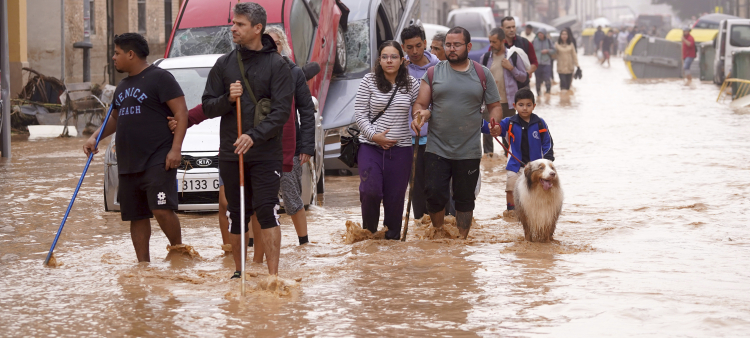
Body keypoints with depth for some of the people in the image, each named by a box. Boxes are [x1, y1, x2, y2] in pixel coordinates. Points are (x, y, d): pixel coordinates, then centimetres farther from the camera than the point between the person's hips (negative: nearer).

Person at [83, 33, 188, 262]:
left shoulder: (159, 78, -5)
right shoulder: (123, 86, 21)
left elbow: (181, 113, -10)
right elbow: (115, 119, 33)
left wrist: (175, 149, -19)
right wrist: (95, 138, 15)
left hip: (158, 161, -8)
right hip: (128, 164, 8)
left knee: (162, 209, -19)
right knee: (136, 217, 7)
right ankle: (143, 263, 13)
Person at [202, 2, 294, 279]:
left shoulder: (277, 65, -2)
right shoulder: (224, 64, 9)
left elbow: (281, 110, -10)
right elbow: (208, 107, 10)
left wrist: (255, 136, -22)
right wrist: (227, 99, -12)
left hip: (266, 154, -4)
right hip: (230, 153, 4)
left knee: (266, 210, -12)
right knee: (237, 215, 9)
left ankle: (273, 274, -11)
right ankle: (239, 272, 20)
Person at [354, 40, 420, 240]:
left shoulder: (411, 84, 5)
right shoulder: (369, 81, 0)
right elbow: (360, 114, -1)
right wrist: (374, 135, -12)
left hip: (400, 148, 2)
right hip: (371, 146, -1)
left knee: (395, 196, 3)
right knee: (370, 190, -15)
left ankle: (393, 236, 17)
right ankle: (368, 231, 7)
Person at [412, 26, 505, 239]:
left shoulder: (482, 74, 6)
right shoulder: (433, 73, 6)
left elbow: (495, 106, 10)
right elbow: (420, 104, 6)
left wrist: (495, 122, -12)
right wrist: (421, 114, -18)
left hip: (469, 151, 0)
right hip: (437, 149, 0)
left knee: (465, 198, 7)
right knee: (434, 193, -6)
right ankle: (438, 232, 16)